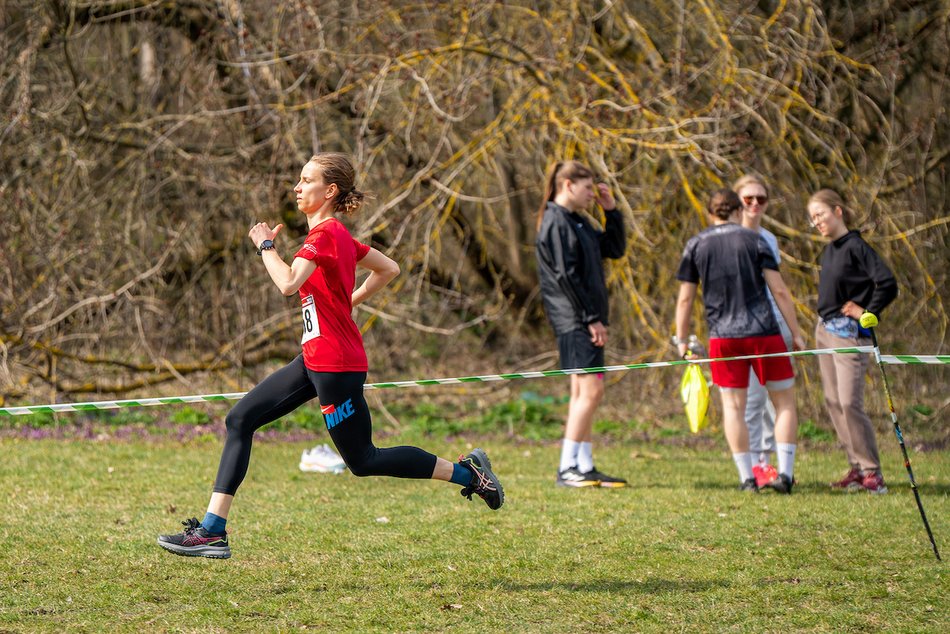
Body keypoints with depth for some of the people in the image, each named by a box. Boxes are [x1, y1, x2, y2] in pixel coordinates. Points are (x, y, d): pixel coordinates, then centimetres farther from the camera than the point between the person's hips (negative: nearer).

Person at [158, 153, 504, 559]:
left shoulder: (325, 235, -16)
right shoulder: (337, 236, 12)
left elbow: (288, 283, -30)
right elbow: (389, 269, 22)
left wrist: (265, 245, -14)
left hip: (336, 365, -10)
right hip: (315, 358, 10)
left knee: (363, 461, 0)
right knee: (240, 420, 3)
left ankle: (466, 472, 11)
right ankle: (212, 531, 2)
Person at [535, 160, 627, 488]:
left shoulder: (577, 222, 19)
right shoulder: (555, 223, -11)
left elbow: (615, 249, 25)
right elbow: (566, 276, -17)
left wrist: (611, 211, 13)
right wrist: (591, 319, -17)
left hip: (585, 320, 10)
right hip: (574, 321, -10)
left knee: (583, 393, 10)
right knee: (591, 390, -14)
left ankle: (585, 467, 13)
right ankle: (567, 469, -14)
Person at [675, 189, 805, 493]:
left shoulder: (696, 245, 7)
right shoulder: (754, 240, 2)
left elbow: (685, 298, 6)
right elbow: (779, 290, -2)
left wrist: (681, 339, 16)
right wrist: (796, 333, 3)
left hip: (723, 337, 1)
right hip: (763, 331, -1)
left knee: (733, 405, 7)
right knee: (784, 400, 8)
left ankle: (747, 477, 2)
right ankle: (785, 473, 0)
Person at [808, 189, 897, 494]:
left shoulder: (855, 246, -15)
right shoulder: (829, 250, 12)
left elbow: (888, 285, -22)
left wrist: (866, 313, -14)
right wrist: (825, 321, 11)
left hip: (849, 333, -9)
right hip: (824, 331, 9)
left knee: (849, 403, -13)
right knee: (833, 401, 9)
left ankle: (872, 472, -6)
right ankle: (857, 468, 16)